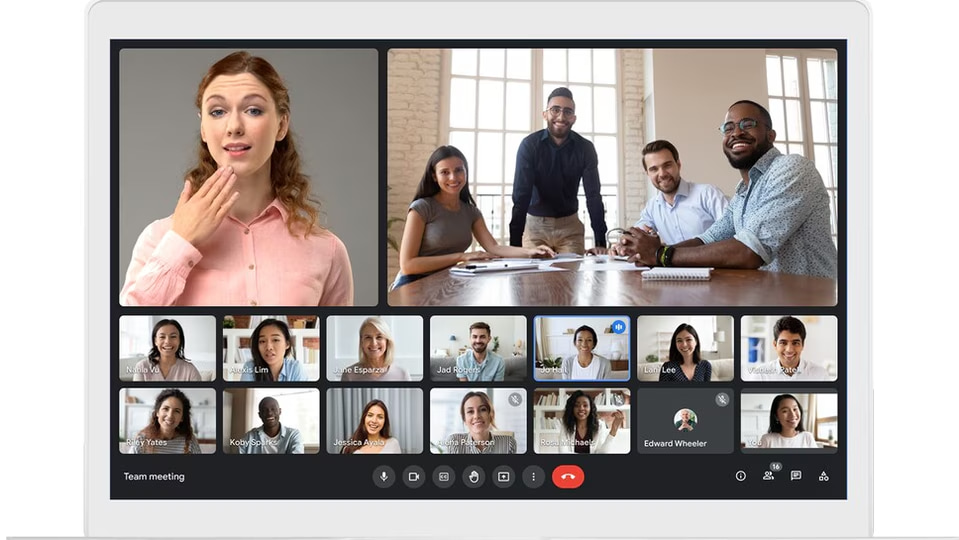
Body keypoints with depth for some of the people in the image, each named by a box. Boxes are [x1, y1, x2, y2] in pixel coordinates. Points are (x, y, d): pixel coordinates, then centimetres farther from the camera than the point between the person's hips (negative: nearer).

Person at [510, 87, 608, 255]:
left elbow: (593, 196, -11)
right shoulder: (529, 145, -14)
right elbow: (521, 196, -19)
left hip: (570, 225, 2)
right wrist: (515, 245, -28)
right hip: (535, 224, -1)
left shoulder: (585, 148, -9)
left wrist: (601, 242, -21)